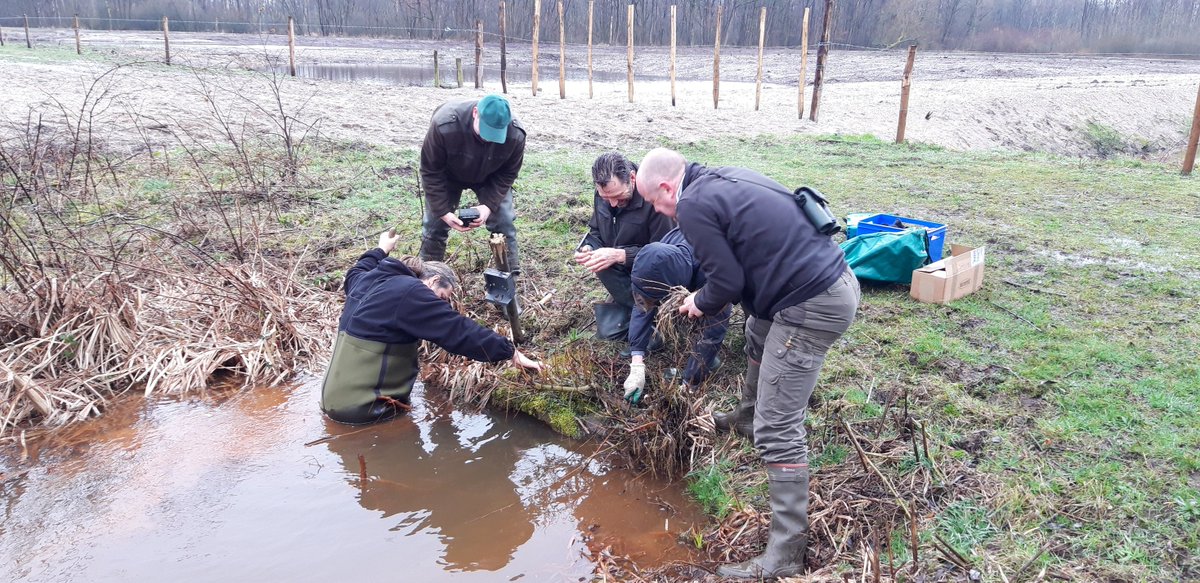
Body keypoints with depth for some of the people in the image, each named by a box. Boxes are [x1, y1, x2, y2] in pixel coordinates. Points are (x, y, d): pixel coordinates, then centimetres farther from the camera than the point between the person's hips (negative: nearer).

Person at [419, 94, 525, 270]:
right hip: (448, 177, -1)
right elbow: (431, 172, -28)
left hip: (490, 179, 1)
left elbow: (507, 174, -18)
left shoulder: (516, 135, -35)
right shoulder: (444, 125, -41)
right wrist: (443, 211, -32)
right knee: (434, 224, 0)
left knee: (504, 223, -6)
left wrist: (489, 205, -31)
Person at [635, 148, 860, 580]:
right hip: (838, 280, 10)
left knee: (777, 428, -7)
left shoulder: (693, 206, -13)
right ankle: (746, 417, 57)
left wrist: (700, 304, 9)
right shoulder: (725, 178, 15)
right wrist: (707, 294, 22)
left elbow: (728, 282, -12)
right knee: (758, 333, 37)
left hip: (813, 308, -10)